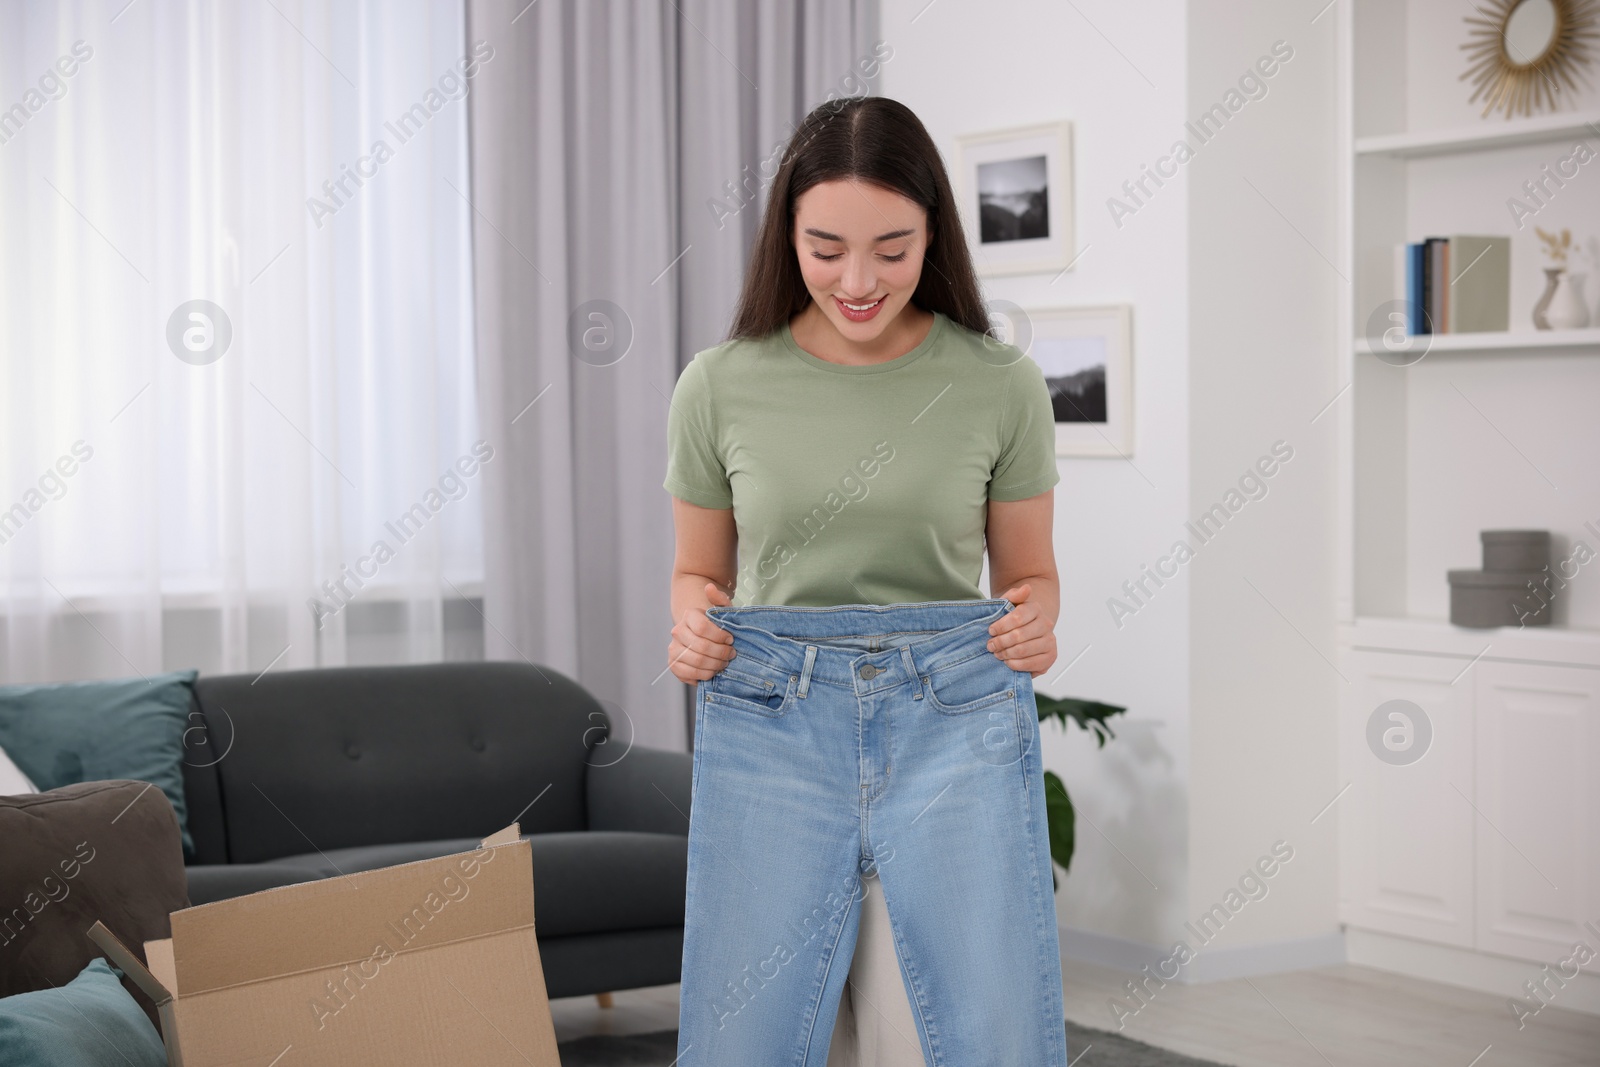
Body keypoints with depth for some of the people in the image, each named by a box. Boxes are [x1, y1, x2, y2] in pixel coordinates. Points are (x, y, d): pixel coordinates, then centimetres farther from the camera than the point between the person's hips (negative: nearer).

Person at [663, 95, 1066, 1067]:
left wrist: (1033, 624, -8)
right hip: (771, 728, 1)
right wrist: (693, 628, -6)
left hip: (958, 724, 0)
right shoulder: (721, 385, 3)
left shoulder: (1003, 385, 2)